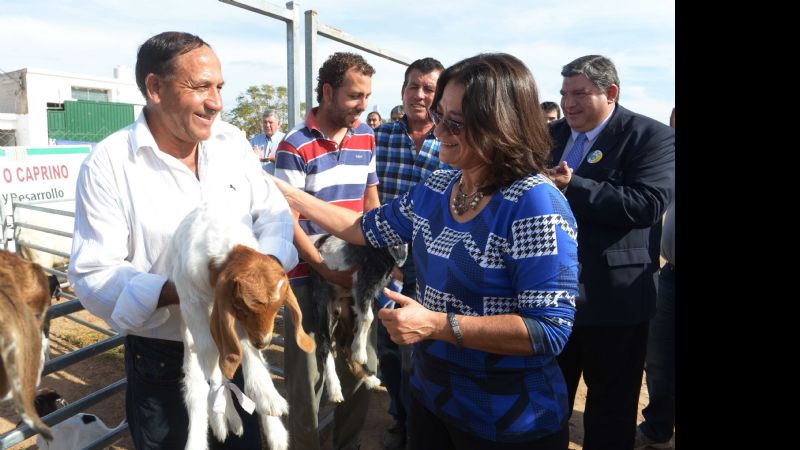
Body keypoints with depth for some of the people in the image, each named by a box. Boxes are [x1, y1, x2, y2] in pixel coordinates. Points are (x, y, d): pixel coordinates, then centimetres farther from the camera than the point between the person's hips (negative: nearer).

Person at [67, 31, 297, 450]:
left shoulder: (232, 141, -1)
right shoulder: (107, 163, -15)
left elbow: (273, 212, 2)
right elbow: (94, 274, -17)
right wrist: (177, 292, -33)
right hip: (161, 363, -4)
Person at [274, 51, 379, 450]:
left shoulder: (367, 137, 5)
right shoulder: (295, 147, -13)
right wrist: (328, 271, -19)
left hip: (357, 271, 6)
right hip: (310, 277, -5)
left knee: (363, 367, 15)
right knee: (307, 377, 7)